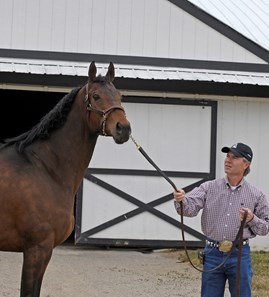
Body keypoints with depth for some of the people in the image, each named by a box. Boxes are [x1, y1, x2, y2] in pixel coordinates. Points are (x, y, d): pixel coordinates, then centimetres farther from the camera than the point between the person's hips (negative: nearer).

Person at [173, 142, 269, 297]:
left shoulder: (256, 195, 1)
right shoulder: (209, 187, 1)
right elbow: (190, 208, -13)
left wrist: (252, 219, -16)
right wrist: (181, 199, -35)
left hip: (240, 255, -1)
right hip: (213, 254, 1)